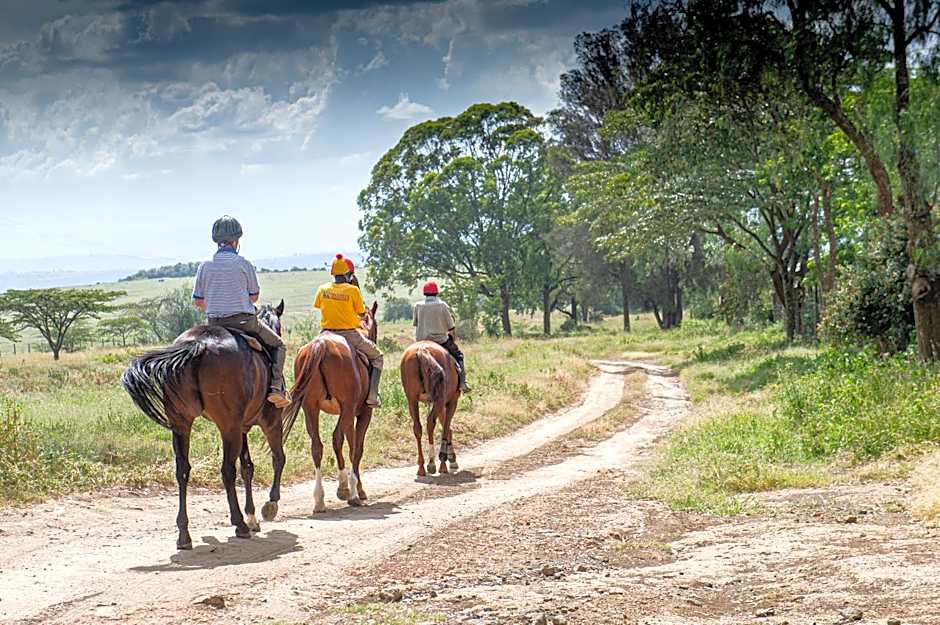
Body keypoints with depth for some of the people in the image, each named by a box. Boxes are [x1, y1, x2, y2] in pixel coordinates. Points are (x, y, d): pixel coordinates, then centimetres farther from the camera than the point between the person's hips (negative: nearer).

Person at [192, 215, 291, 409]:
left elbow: (198, 301, 6)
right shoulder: (244, 264, -8)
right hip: (244, 320, -4)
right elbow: (254, 296, 2)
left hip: (214, 324, 4)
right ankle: (277, 387, -4)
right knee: (278, 345, 14)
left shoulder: (205, 266, 3)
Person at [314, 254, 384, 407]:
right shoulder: (353, 290, -12)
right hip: (349, 334, -3)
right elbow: (362, 313, -3)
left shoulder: (322, 289, -1)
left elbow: (317, 306, 13)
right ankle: (372, 396, 1)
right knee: (377, 357, 14)